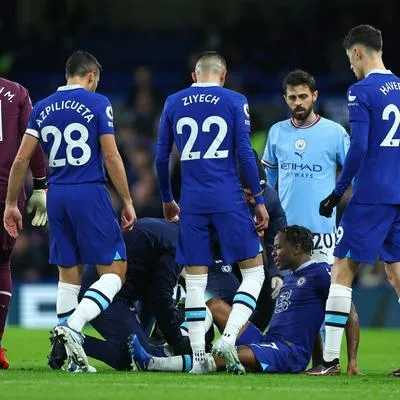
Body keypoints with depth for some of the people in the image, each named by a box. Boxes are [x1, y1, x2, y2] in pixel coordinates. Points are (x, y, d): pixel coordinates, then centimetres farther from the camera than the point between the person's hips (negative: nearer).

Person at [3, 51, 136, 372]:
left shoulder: (42, 109, 10)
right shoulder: (97, 104, -3)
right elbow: (111, 157, -8)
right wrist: (128, 201, -1)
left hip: (57, 196, 5)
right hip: (90, 193, -5)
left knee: (69, 276, 12)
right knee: (114, 271, 0)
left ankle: (74, 358, 9)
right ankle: (74, 326, -22)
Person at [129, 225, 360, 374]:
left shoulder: (320, 273, -5)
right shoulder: (290, 277, 23)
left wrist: (352, 360, -14)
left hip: (290, 353, -10)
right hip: (266, 342, 10)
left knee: (227, 357, -32)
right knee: (214, 305, 5)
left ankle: (150, 363, -38)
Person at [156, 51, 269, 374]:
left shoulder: (174, 104, 9)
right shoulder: (234, 102, 1)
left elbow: (161, 157, 12)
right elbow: (244, 153, -4)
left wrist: (167, 199, 25)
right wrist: (259, 201, 2)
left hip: (192, 202, 3)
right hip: (229, 201, -3)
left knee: (195, 280, 7)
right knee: (254, 272, 6)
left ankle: (198, 357, 2)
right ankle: (228, 338, -12)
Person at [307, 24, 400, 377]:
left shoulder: (361, 91, -10)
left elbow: (358, 147, -17)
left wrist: (338, 193, -9)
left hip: (371, 197, -7)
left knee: (343, 268, -2)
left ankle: (331, 358, -6)